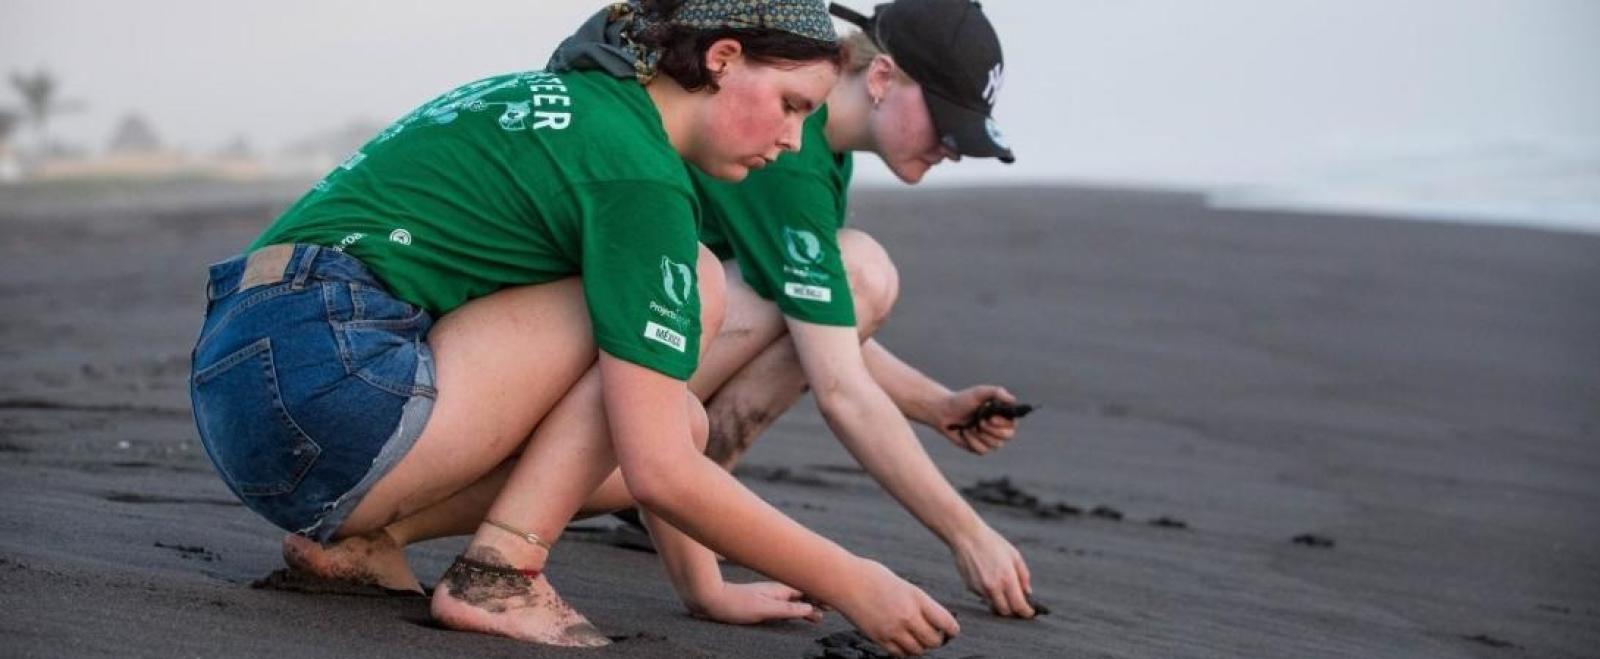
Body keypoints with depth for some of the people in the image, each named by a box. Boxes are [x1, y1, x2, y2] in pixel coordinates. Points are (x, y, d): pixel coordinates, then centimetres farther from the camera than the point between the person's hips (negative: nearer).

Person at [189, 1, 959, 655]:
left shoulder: (563, 104, 18)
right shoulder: (635, 170, -11)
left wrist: (705, 584, 25)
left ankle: (356, 533, 7)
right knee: (691, 289, -6)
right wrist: (850, 584, -7)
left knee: (667, 423, 14)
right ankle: (497, 574, -9)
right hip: (326, 377, -10)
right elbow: (662, 474, -16)